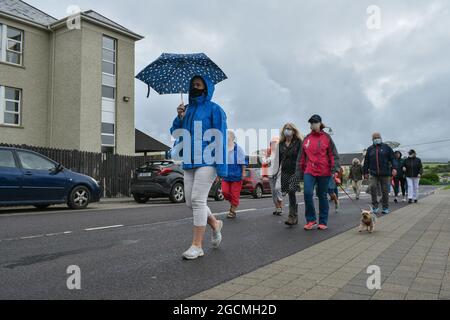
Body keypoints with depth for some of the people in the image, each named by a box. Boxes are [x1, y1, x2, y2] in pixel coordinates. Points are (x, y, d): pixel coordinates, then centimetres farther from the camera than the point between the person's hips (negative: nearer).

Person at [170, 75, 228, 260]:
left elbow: (221, 138, -8)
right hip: (189, 162, 7)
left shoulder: (214, 109, -2)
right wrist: (179, 118, -3)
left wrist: (221, 167, -15)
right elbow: (175, 134, 17)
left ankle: (197, 246, -3)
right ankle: (215, 224, 32)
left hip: (207, 161, -7)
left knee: (197, 199, -11)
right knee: (190, 202, 7)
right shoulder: (187, 109, 16)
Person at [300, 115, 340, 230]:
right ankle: (311, 220, 0)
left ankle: (323, 222, 18)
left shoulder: (326, 137, 2)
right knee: (307, 193, -14)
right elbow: (303, 156, 16)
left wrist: (335, 170, -10)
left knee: (322, 196, 7)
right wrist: (301, 170, 15)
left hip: (324, 172, -2)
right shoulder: (306, 139, 10)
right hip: (309, 171, 2)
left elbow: (333, 155, -1)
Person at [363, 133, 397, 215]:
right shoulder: (370, 149, 12)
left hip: (385, 174, -1)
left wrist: (394, 168, -11)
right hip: (373, 173, 1)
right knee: (372, 187, -18)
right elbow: (366, 162, 15)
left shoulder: (386, 147, 7)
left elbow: (393, 158, 2)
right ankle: (375, 206, -7)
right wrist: (366, 172, 13)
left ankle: (385, 208, 18)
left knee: (385, 191, 5)